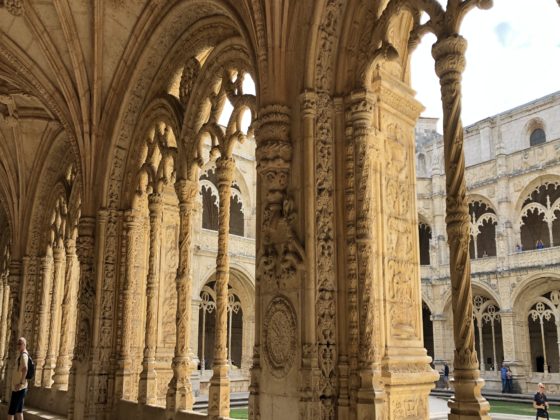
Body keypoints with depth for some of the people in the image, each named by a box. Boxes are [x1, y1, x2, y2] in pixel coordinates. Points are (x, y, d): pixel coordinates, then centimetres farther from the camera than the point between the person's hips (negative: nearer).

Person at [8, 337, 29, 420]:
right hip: (18, 388, 10)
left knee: (11, 411, -8)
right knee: (18, 411, 11)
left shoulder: (24, 355, -15)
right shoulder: (20, 355, 16)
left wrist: (21, 383, -32)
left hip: (19, 388, -10)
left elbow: (25, 369, -32)